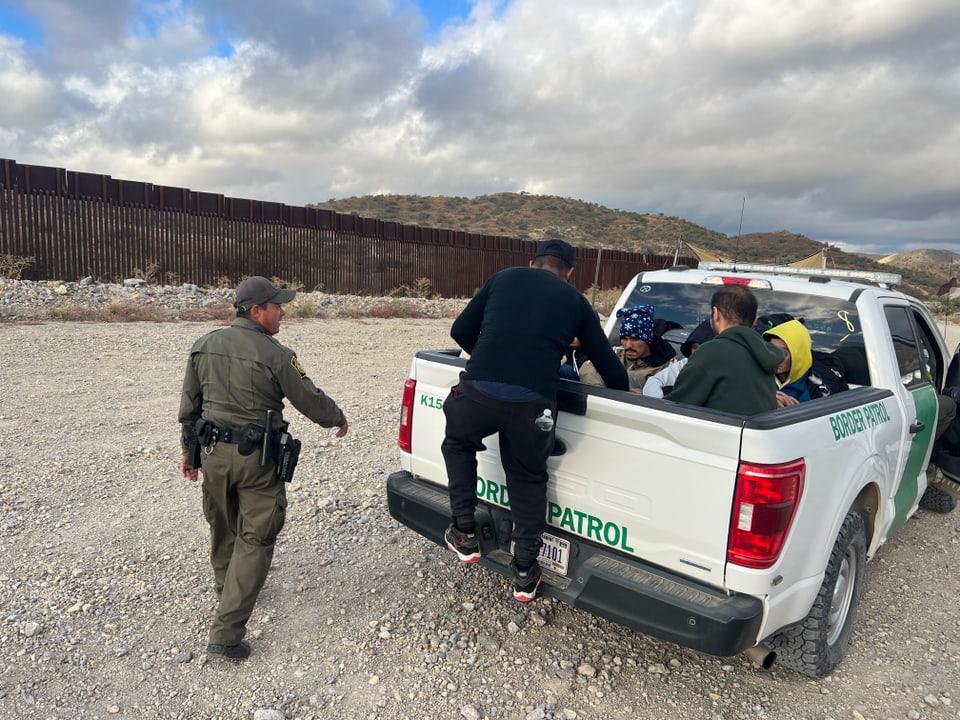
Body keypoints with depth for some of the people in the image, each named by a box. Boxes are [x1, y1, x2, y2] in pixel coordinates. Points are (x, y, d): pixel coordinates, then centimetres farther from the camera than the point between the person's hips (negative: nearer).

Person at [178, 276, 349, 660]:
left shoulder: (204, 346, 2)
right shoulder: (275, 356, -15)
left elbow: (189, 404, 9)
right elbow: (311, 400, -7)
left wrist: (188, 449, 20)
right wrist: (339, 419, 12)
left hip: (214, 454, 6)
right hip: (256, 459, -6)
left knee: (222, 529, 25)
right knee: (254, 540, 3)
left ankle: (226, 591, 48)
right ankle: (226, 634, 4)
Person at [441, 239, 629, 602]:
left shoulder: (504, 277, 21)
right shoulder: (576, 300, 20)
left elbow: (461, 330, 20)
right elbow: (610, 367, 21)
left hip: (478, 390, 0)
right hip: (532, 402, 0)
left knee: (457, 446, 31)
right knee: (528, 479, 23)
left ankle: (464, 536, 32)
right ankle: (525, 573, 33)